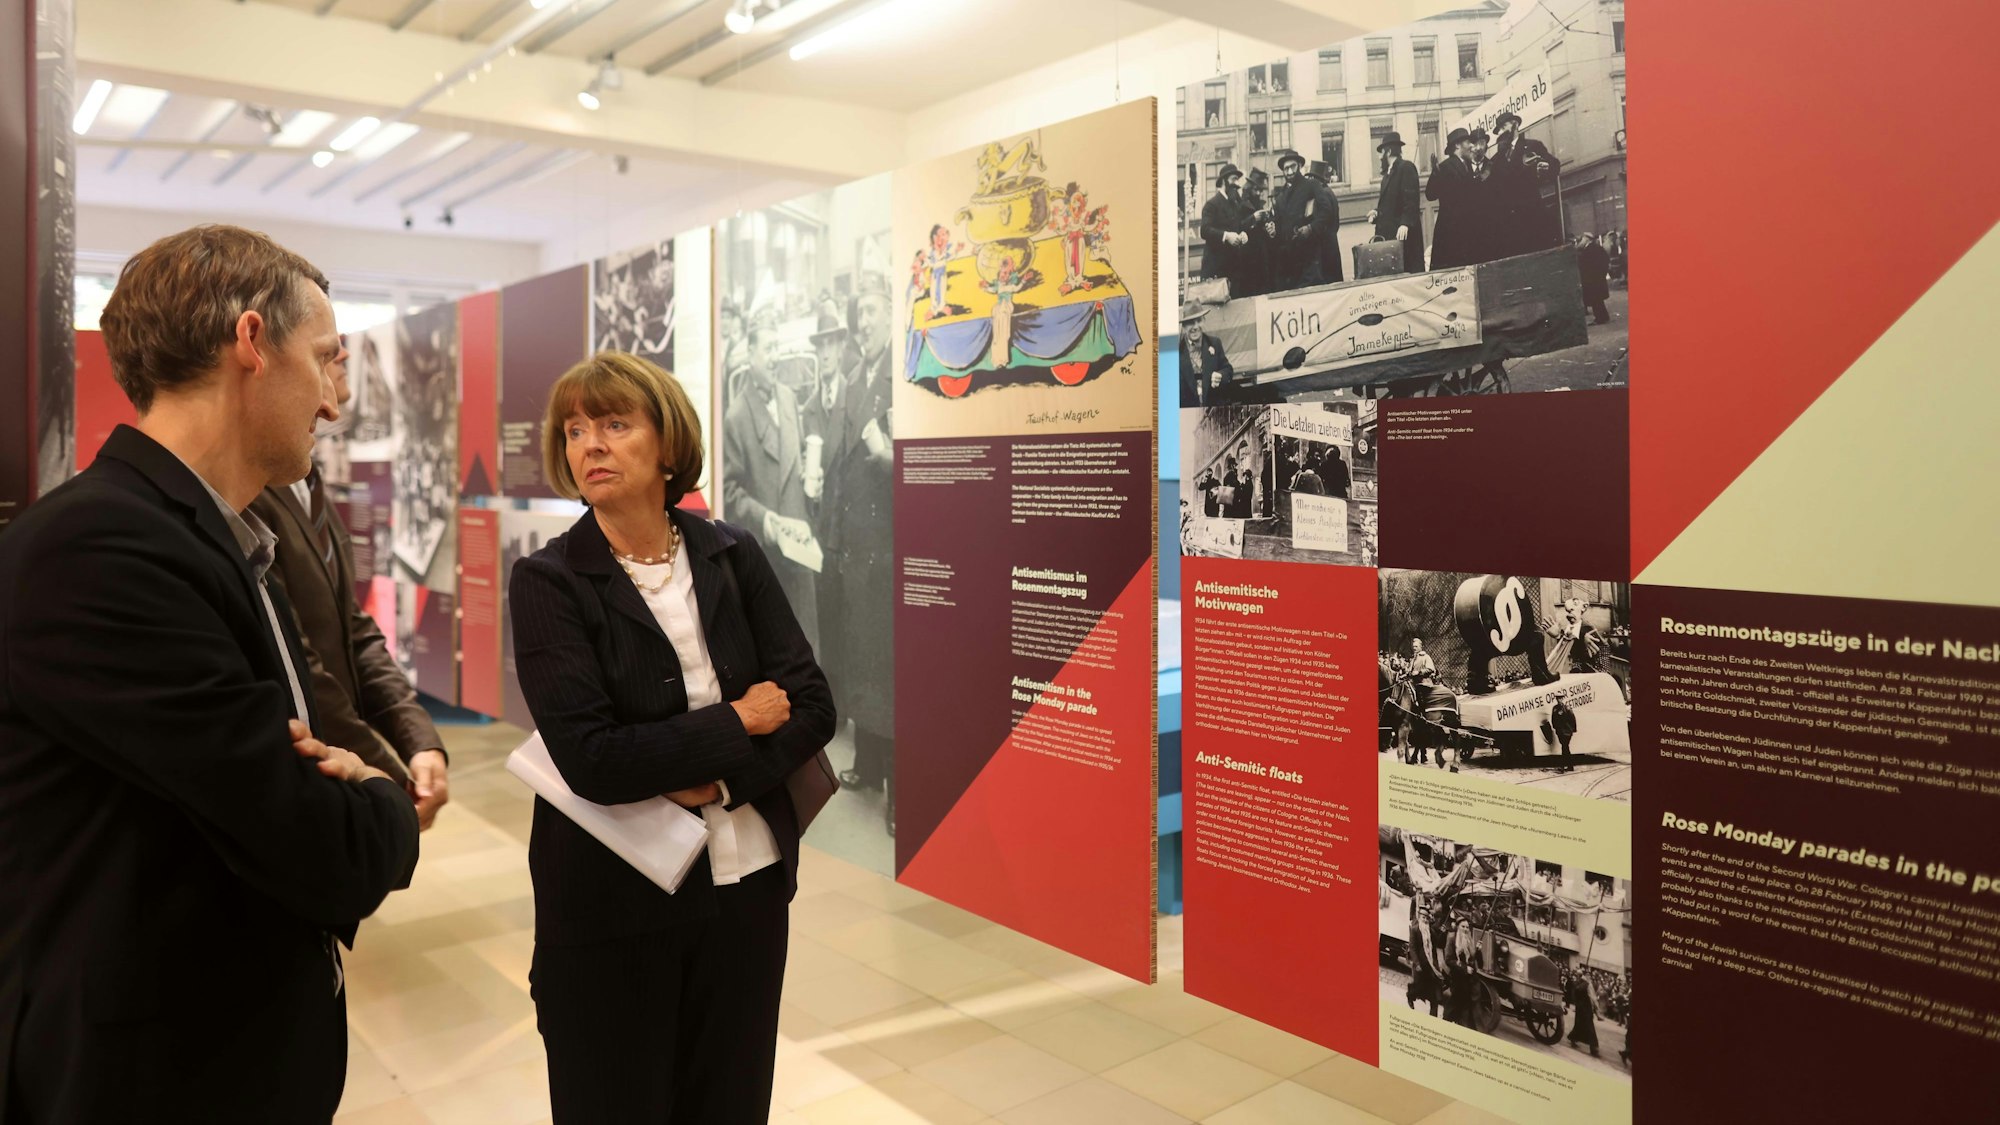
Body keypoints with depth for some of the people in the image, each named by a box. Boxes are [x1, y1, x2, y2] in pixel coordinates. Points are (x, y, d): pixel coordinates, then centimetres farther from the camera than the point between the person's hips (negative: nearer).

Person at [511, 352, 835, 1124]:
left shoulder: (733, 556, 0)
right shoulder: (548, 582, -10)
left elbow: (811, 707, -4)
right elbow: (592, 759, -20)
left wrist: (718, 780, -18)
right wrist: (735, 724, -13)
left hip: (747, 884, 3)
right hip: (613, 905, -3)